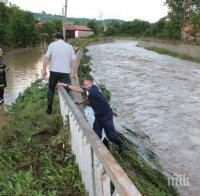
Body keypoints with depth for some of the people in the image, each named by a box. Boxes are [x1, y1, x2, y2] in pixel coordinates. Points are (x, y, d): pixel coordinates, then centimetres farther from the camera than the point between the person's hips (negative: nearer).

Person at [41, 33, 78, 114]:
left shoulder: (52, 44, 4)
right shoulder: (69, 46, 6)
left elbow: (46, 58, -5)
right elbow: (74, 61, 0)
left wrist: (44, 69, -1)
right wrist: (75, 73, 3)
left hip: (54, 71, 1)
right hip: (65, 72, 0)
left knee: (51, 89, 17)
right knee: (66, 91, 7)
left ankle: (49, 109, 23)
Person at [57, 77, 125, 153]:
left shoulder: (94, 89, -24)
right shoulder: (91, 91, 3)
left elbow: (80, 90, -36)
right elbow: (89, 99, 24)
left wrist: (66, 85, -35)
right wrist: (80, 103, 8)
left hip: (106, 115, -8)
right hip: (98, 116, 9)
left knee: (110, 135, 5)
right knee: (96, 134, 5)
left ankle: (121, 145, 31)